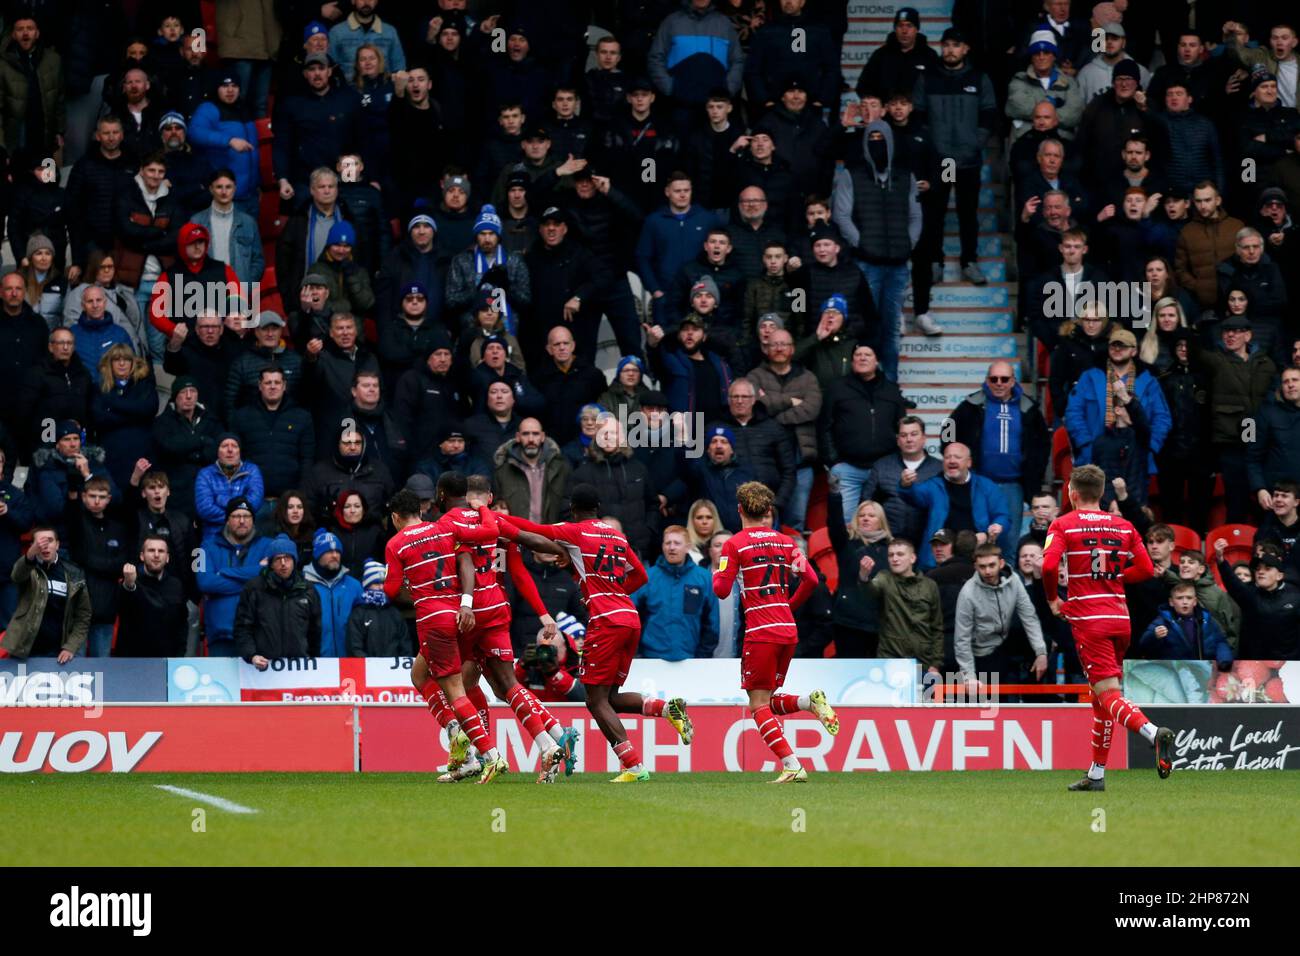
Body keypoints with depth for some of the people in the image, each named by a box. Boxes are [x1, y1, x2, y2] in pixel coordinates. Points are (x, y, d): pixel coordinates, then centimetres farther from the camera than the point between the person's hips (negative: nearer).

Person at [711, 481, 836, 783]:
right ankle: (811, 701, -11)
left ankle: (792, 767, -14)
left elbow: (721, 590, -8)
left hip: (760, 632, -6)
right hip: (788, 630, 6)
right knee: (770, 700, 19)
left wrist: (716, 575, 14)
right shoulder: (784, 542, 10)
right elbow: (811, 579, 6)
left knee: (758, 705, 0)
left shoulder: (735, 544, -5)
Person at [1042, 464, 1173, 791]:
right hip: (1119, 616, 5)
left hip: (1087, 620, -5)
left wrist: (1053, 600, 1)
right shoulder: (1123, 526, 11)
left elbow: (1049, 566, -15)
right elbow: (1145, 569, 6)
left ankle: (1153, 732, -39)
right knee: (1101, 696, 16)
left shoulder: (1063, 525, -2)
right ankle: (1096, 774, 21)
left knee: (1108, 693, -12)